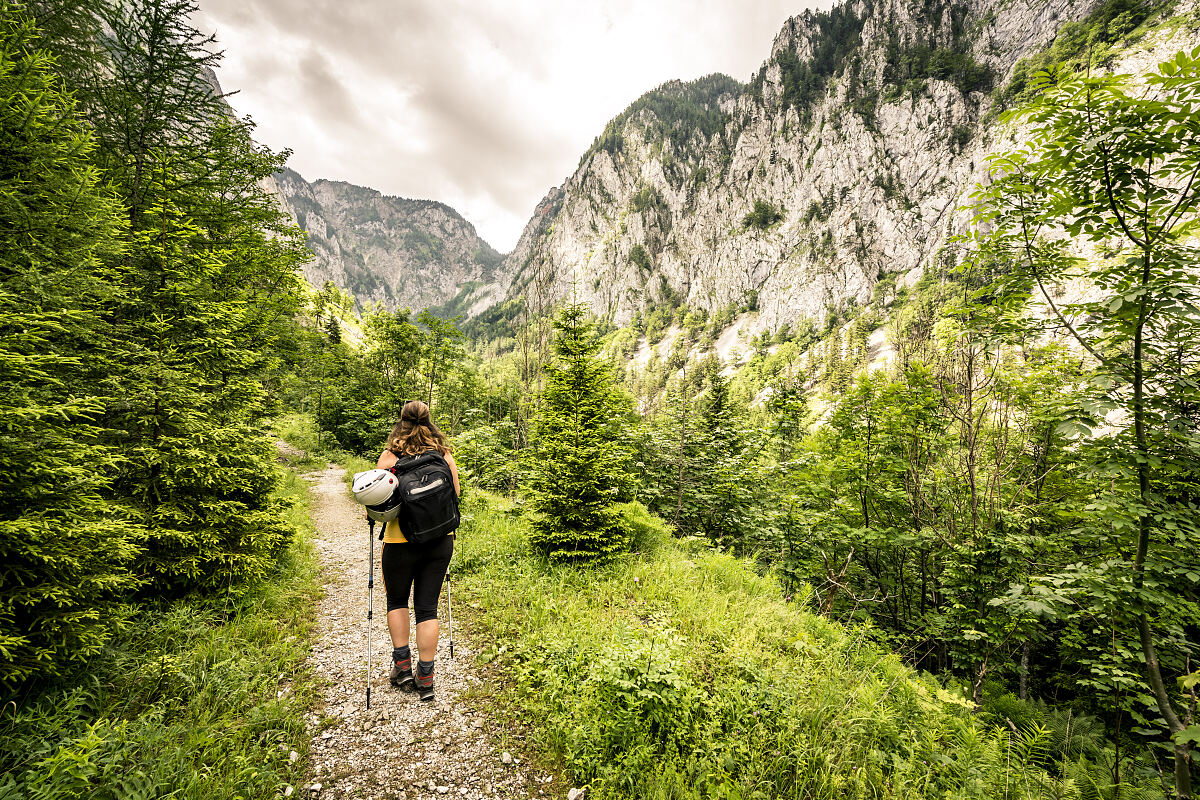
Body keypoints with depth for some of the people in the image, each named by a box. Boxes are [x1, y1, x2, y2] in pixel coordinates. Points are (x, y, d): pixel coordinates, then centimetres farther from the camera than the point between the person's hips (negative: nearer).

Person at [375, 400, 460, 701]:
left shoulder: (389, 457, -8)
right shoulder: (444, 455, -2)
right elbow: (455, 495, 3)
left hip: (401, 541, -2)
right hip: (440, 540, 2)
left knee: (397, 600, 23)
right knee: (427, 607, 12)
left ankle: (402, 666, 24)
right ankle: (425, 678, 17)